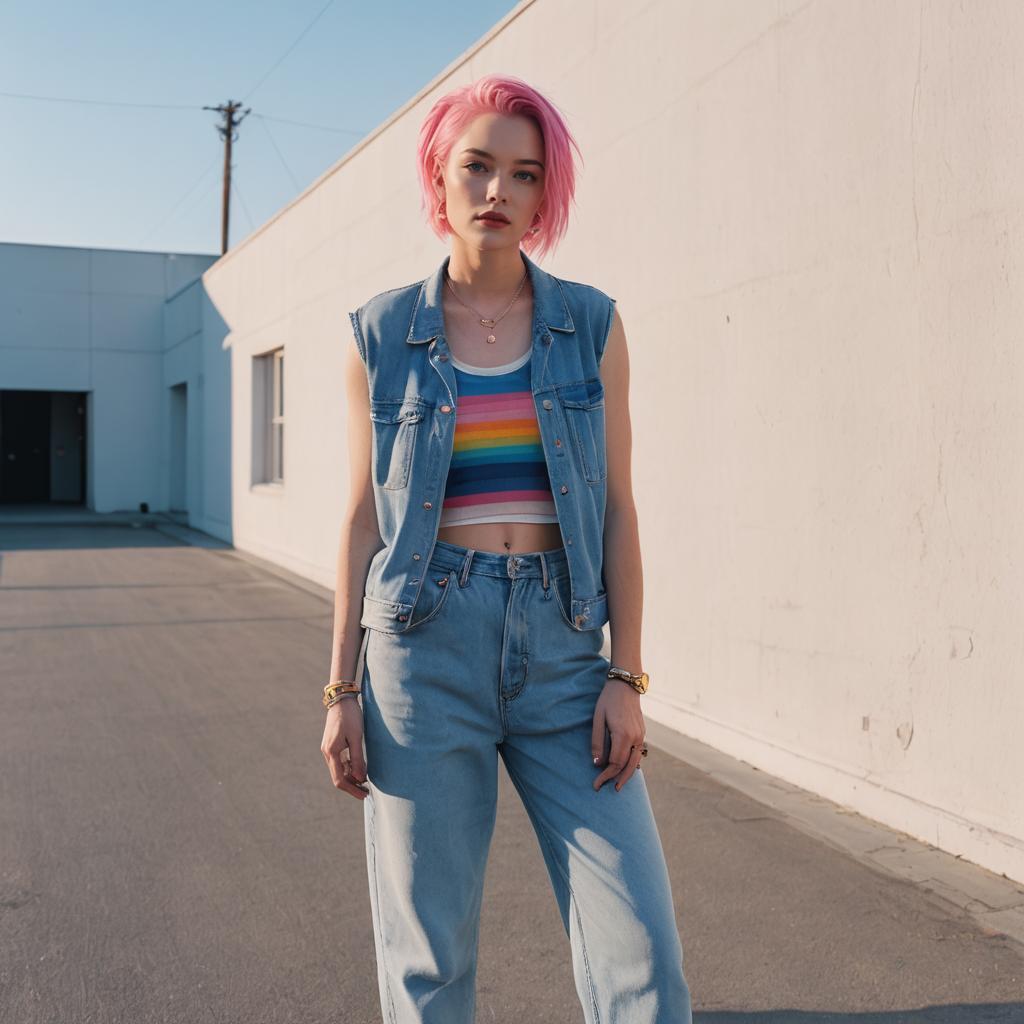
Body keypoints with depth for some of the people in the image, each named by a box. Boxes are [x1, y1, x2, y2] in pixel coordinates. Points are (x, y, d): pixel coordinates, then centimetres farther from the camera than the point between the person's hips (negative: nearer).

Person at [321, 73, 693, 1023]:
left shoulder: (591, 323, 5)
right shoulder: (380, 334, 4)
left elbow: (616, 507, 3)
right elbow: (362, 517, 6)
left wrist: (626, 677, -4)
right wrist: (341, 689, 2)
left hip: (562, 643, 1)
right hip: (424, 641, 0)